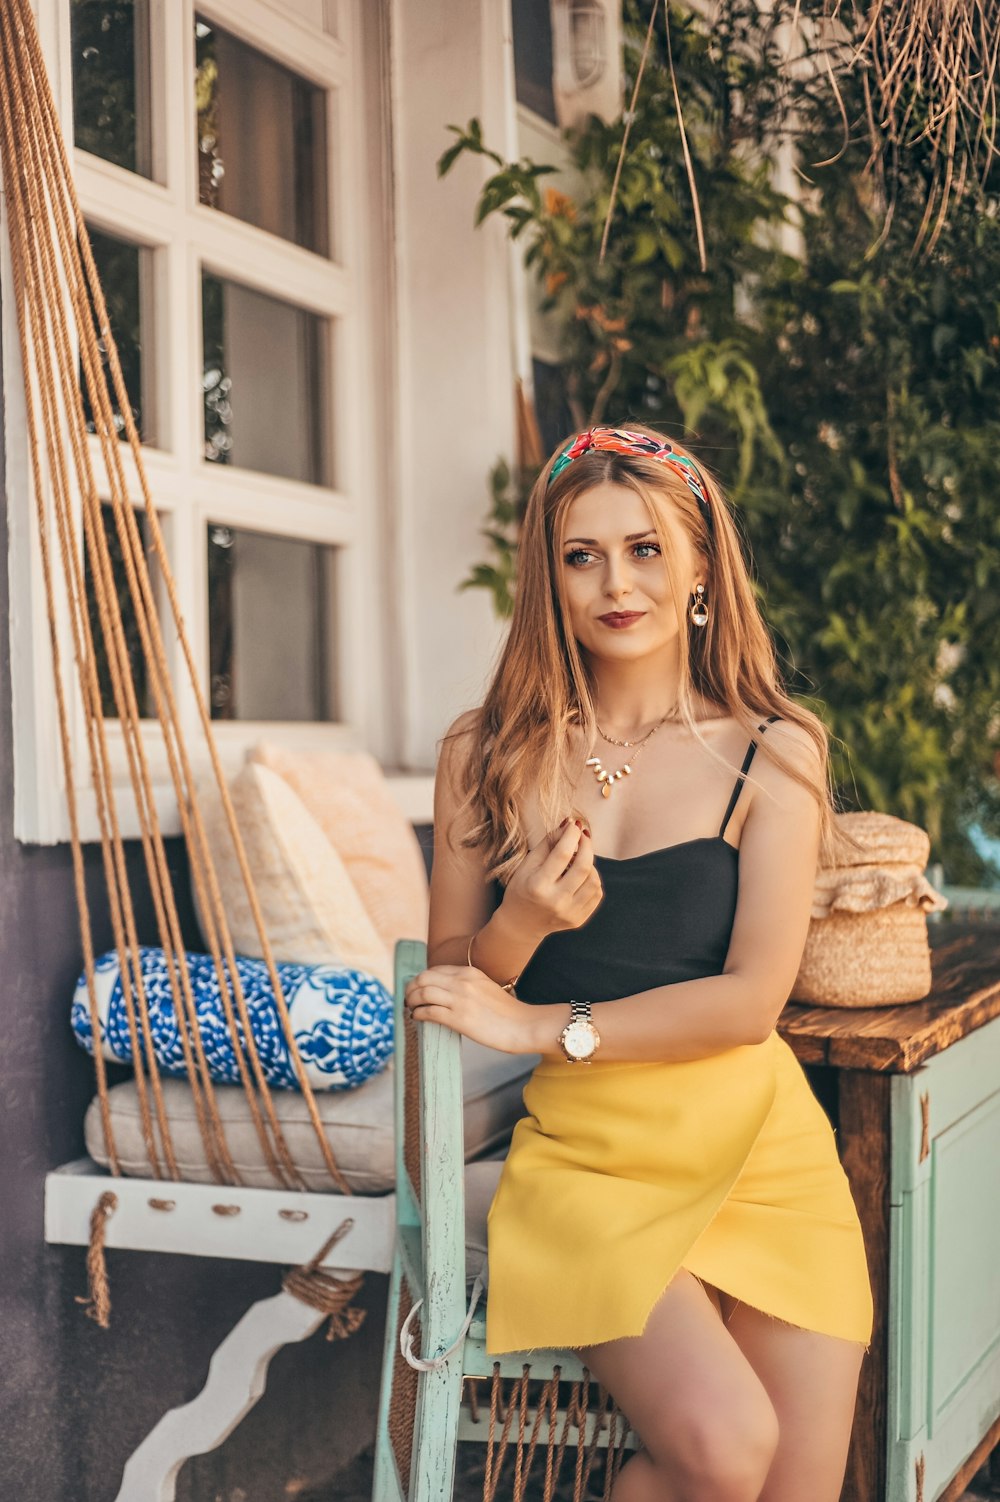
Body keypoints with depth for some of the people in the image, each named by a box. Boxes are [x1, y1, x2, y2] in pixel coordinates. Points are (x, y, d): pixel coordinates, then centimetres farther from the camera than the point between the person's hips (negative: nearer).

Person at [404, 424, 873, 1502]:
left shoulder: (773, 752, 1)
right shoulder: (486, 755, 5)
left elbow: (752, 998, -7)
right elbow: (447, 984, 7)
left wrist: (548, 1025, -9)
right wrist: (520, 927, -14)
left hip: (759, 1149, 1)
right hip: (586, 1156, -1)